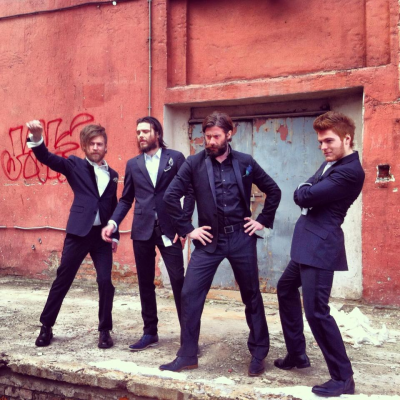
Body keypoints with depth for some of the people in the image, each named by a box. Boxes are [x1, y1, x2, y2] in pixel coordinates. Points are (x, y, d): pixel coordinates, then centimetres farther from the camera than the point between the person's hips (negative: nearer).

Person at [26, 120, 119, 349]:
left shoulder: (112, 174, 13)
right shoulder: (75, 165, 3)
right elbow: (47, 158, -12)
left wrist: (115, 235, 13)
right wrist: (37, 138, -31)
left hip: (102, 235, 3)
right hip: (78, 232, -2)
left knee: (106, 282, -3)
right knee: (62, 280, 5)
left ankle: (105, 330, 13)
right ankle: (46, 326, 22)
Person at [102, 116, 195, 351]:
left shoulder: (175, 158, 2)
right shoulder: (133, 164, 12)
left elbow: (189, 192, 0)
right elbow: (126, 199, 13)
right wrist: (113, 222, -1)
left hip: (169, 228, -3)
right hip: (142, 230, 4)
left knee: (179, 281, -4)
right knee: (145, 283, 9)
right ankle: (150, 333, 22)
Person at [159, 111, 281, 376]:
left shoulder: (245, 162, 1)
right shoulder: (194, 163, -3)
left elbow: (273, 191, 11)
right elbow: (171, 196, -4)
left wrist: (263, 221, 4)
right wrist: (187, 229, -5)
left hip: (241, 238, 1)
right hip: (209, 240, 0)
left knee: (252, 296, 9)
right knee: (190, 294, -5)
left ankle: (259, 354, 26)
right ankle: (187, 355, 10)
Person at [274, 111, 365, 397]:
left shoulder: (350, 171, -20)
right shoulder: (330, 164, 13)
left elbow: (305, 196, -21)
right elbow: (304, 195, 14)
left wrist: (304, 190, 0)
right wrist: (307, 191, -6)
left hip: (321, 245, -11)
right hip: (308, 242, 11)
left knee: (316, 309, -10)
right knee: (286, 288, 23)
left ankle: (343, 377, 5)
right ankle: (297, 354, 35)